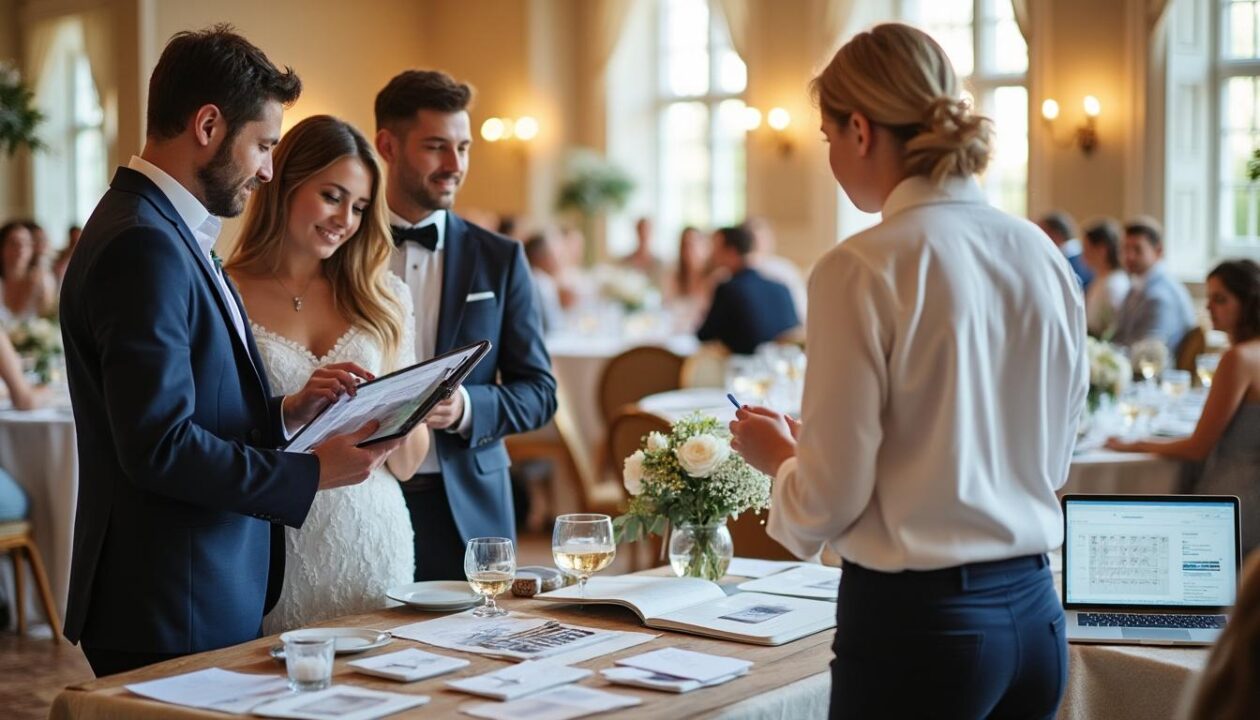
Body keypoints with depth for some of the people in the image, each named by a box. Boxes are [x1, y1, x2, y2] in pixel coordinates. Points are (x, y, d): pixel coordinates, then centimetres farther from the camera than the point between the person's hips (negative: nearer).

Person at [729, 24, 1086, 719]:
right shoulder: (1044, 257, 4)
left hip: (916, 619, -6)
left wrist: (778, 457, 8)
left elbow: (829, 501, -14)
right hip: (1034, 612, 7)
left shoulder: (861, 269, -15)